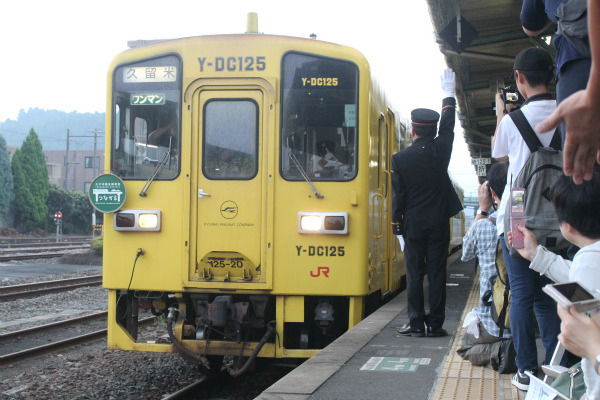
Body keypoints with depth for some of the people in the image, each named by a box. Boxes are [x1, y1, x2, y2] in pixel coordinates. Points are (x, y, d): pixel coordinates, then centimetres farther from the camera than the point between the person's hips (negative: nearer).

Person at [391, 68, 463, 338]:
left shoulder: (400, 158, -6)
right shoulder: (440, 150, -4)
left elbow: (398, 194, -3)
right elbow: (448, 126, 14)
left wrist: (397, 224, 6)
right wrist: (448, 95, 26)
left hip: (413, 224, -1)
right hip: (439, 222, 1)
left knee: (414, 273, 4)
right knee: (437, 273, 3)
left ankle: (416, 323, 3)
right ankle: (435, 324, 3)